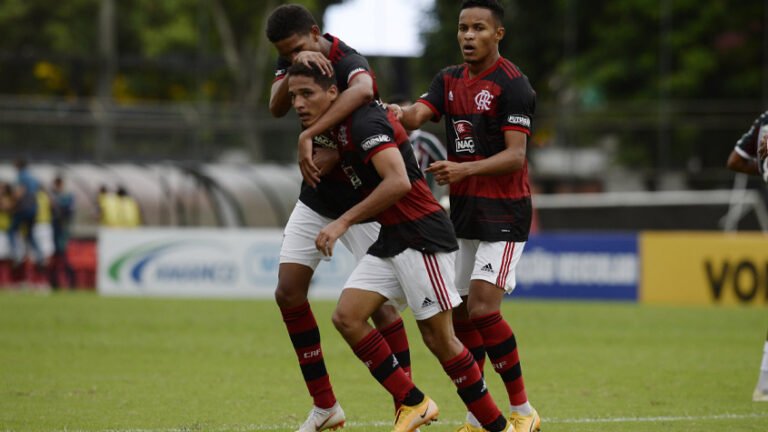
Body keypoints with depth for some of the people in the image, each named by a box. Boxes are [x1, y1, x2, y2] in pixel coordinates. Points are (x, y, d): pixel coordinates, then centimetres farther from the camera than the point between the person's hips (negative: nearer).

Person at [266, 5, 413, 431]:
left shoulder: (347, 63, -25)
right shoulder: (291, 59, -3)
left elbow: (362, 88, -50)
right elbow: (277, 107, -20)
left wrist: (313, 132, -56)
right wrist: (294, 67, -37)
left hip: (361, 203, -7)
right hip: (315, 201, 7)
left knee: (378, 302, -7)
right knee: (288, 292, -1)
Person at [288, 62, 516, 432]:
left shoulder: (364, 122, -17)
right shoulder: (339, 128, 12)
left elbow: (399, 182, -28)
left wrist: (344, 221, -27)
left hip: (422, 235, -9)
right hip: (391, 240, 9)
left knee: (438, 337, -6)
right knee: (347, 317, -4)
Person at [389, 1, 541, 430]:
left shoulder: (512, 84, -11)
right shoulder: (449, 80, 11)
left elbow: (515, 156, -17)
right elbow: (417, 115, -6)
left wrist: (464, 169, -31)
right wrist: (399, 112, -29)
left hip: (503, 213, -7)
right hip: (462, 210, 7)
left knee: (482, 308, -16)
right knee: (460, 314, 6)